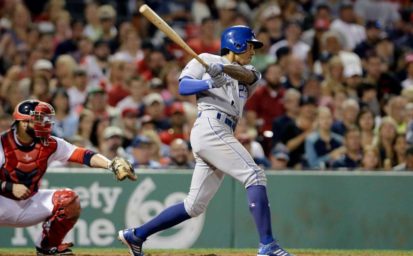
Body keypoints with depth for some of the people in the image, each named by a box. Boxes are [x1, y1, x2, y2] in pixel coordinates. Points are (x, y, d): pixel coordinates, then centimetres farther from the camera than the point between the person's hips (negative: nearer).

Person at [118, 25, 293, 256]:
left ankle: (136, 235, 15)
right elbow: (183, 86, -4)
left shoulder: (250, 73, 24)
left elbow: (246, 75, -2)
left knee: (195, 206, 7)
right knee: (255, 175, -18)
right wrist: (210, 83, -22)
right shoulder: (206, 60, 10)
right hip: (210, 127, -8)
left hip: (223, 135, 8)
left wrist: (224, 68, -23)